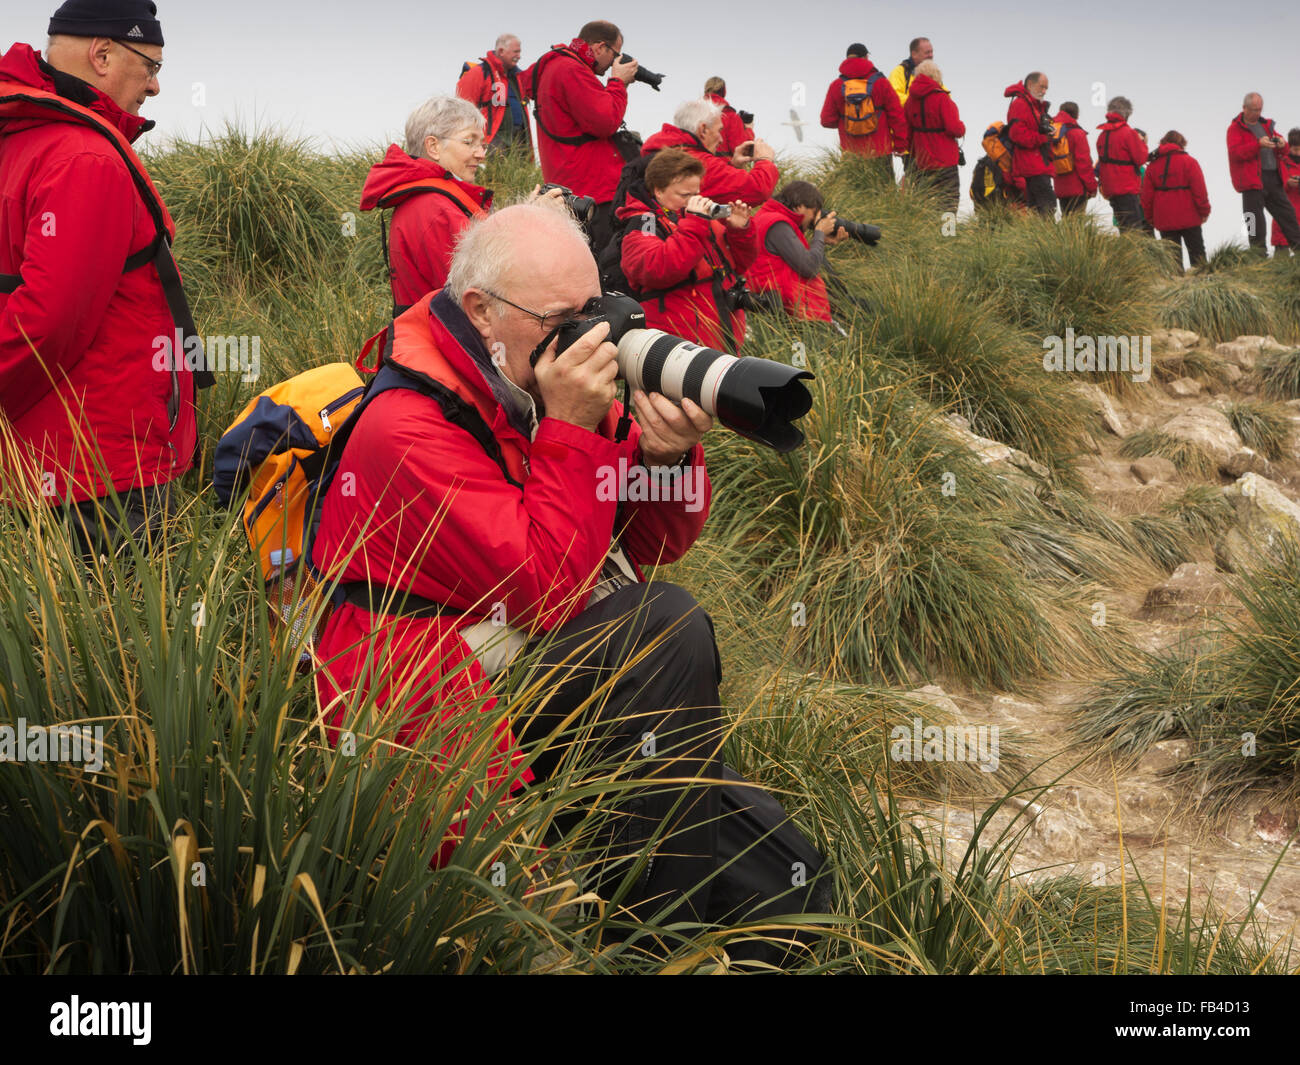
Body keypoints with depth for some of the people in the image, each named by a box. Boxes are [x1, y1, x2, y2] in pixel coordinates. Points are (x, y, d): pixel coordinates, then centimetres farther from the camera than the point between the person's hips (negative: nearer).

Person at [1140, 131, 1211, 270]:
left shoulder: (1153, 165, 6)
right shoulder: (1189, 162, -5)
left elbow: (1147, 194, 6)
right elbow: (1199, 190, -8)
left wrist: (1149, 216, 14)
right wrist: (1204, 211, 0)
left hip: (1164, 220, 2)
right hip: (1189, 217, -2)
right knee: (1197, 252, 7)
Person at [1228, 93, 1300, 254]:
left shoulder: (1266, 125, 20)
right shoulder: (1235, 128, 0)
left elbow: (1282, 152, 23)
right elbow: (1235, 152, -16)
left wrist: (1281, 145, -2)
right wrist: (1259, 144, -26)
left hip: (1273, 179, 7)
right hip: (1252, 180, -6)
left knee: (1287, 213, 8)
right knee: (1255, 220, -6)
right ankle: (1259, 254, -2)